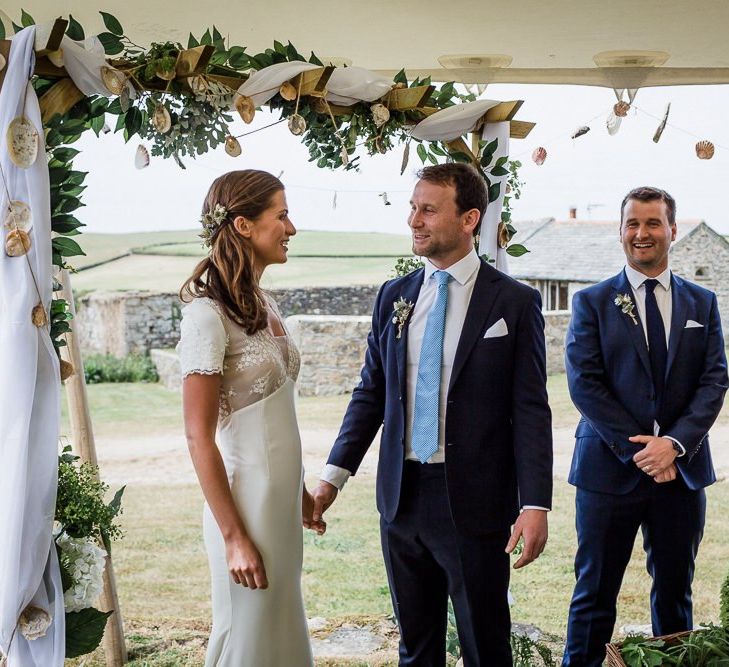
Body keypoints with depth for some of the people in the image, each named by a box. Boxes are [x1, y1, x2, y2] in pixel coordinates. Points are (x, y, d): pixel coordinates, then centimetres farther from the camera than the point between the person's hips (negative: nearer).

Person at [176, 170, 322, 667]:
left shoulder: (264, 305, 8)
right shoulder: (209, 314, -17)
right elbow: (199, 437, -18)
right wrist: (233, 537, -18)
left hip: (282, 497, 8)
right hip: (247, 500, -8)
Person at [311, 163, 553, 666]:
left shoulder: (515, 302, -6)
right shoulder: (393, 297, 8)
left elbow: (531, 410, -8)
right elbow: (370, 393, 10)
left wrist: (535, 505, -15)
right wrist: (334, 475, 2)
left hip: (474, 501, -4)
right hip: (402, 495, 4)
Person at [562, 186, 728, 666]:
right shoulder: (592, 302, 2)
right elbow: (584, 384, -6)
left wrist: (675, 442, -14)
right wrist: (638, 449, -14)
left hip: (681, 468, 3)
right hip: (610, 467, -2)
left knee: (675, 591, 12)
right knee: (595, 594, 3)